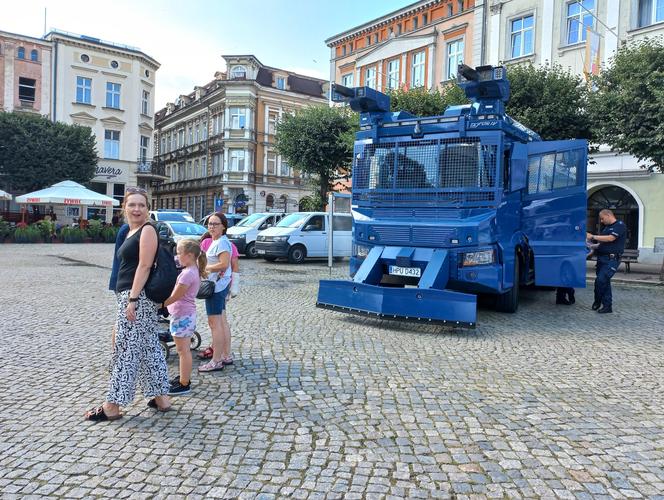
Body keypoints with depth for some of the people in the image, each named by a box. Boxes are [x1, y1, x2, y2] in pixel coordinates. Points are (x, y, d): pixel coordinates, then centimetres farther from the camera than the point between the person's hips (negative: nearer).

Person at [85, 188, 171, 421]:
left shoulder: (147, 230, -9)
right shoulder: (131, 232, 18)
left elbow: (144, 266, -17)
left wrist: (132, 299, -21)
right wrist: (128, 298, 18)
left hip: (137, 297, -10)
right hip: (129, 296, 10)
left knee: (127, 348, -2)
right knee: (148, 347, 11)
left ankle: (112, 406, 7)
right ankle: (161, 398, 19)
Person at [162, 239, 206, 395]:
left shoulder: (187, 274, -22)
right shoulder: (194, 271, 8)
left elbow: (174, 297, -20)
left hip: (182, 316, -10)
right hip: (187, 314, 10)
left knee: (183, 351, -1)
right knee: (185, 350, 19)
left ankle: (184, 385, 7)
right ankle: (184, 377, 31)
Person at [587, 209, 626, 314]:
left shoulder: (620, 225, -5)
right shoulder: (606, 227, 21)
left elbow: (610, 238, -19)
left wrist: (593, 237, -16)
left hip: (611, 259, -8)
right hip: (602, 258, 8)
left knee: (600, 280, -15)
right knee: (604, 282, 10)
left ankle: (597, 302, 2)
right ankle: (607, 306, 20)